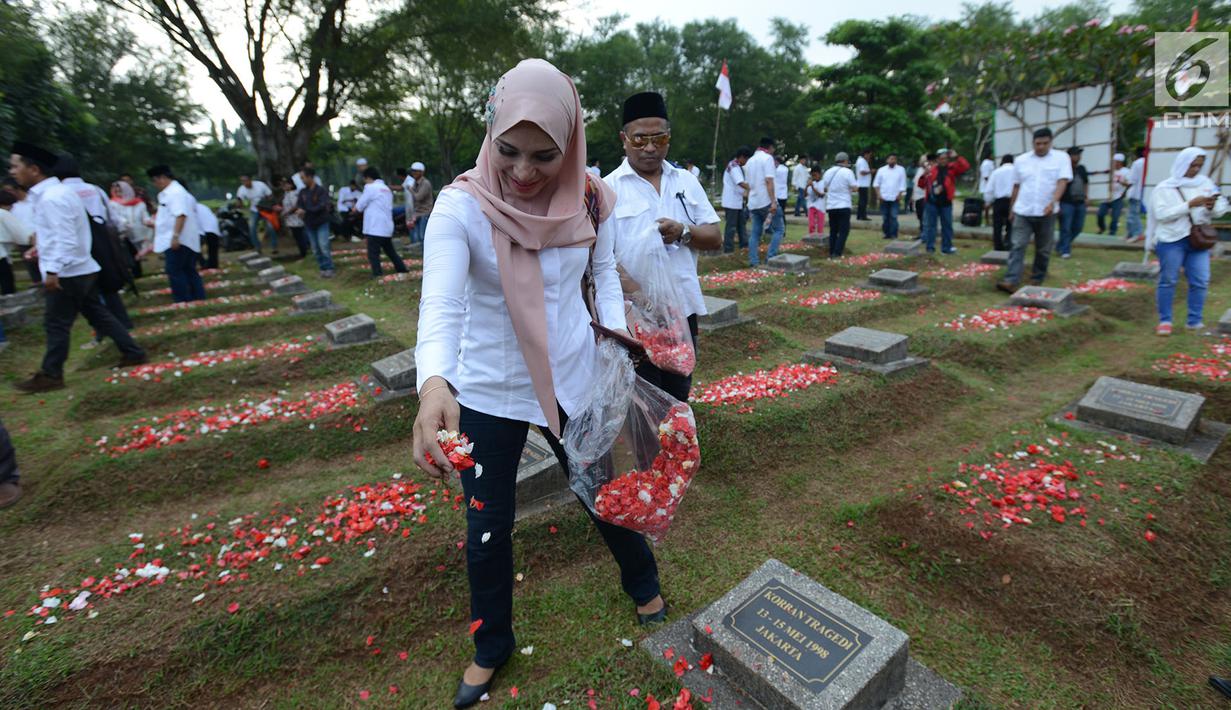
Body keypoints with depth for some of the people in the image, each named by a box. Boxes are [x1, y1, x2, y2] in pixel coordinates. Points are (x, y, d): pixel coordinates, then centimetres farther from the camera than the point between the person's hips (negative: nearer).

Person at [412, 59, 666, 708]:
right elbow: (440, 304, -30)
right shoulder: (461, 205, -19)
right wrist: (433, 383, -49)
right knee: (487, 528, 13)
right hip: (486, 393, -1)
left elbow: (606, 274, 0)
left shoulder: (590, 200, -9)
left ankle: (643, 583, 52)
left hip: (573, 380, 2)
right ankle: (491, 646, 43)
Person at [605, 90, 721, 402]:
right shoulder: (609, 187, -4)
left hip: (683, 309, 4)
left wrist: (683, 232, -13)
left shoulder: (686, 181, 10)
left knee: (678, 398, 18)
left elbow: (715, 237, 7)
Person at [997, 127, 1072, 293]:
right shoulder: (1021, 160, 7)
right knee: (1017, 246, -10)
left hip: (1046, 213, 0)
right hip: (1022, 212, 1)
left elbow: (1062, 181, -10)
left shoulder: (1061, 158, 1)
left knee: (1043, 249, 9)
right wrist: (1011, 209, 14)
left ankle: (1037, 279, 22)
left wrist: (1053, 202, -25)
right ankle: (1011, 281, -16)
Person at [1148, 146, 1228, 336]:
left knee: (1200, 281, 1)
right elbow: (1161, 214, -14)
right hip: (1171, 240, -4)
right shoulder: (1164, 188, -3)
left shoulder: (1206, 183, 9)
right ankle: (1165, 321, 10)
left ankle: (1194, 321, 11)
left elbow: (1221, 209, 10)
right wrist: (1190, 205, -21)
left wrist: (1212, 206, -12)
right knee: (1168, 281, 2)